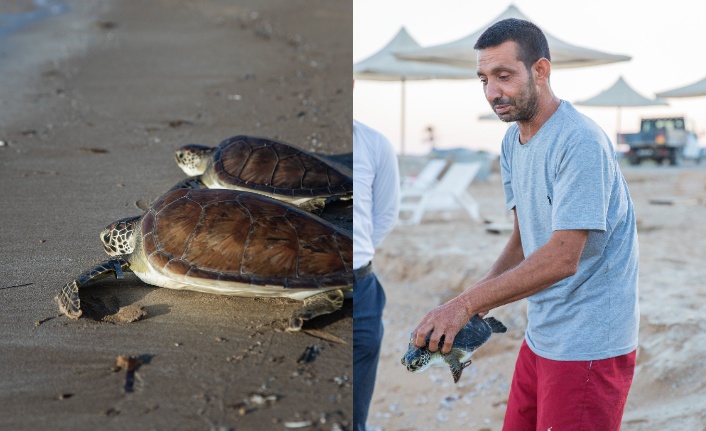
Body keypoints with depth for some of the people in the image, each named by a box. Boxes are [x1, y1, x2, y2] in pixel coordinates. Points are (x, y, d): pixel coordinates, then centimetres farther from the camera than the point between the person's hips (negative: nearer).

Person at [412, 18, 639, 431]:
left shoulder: (581, 142, -20)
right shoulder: (512, 141, 9)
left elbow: (562, 258, -26)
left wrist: (467, 303, -27)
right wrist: (477, 300, -3)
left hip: (588, 346, -8)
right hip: (541, 336, 8)